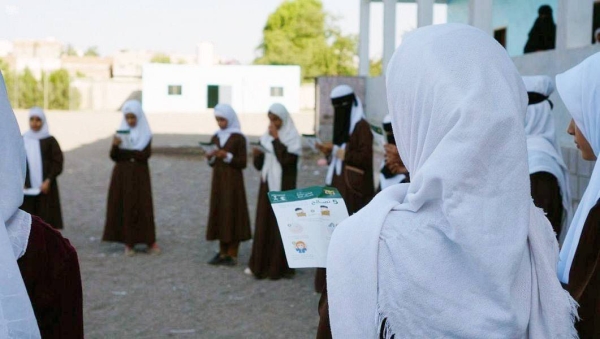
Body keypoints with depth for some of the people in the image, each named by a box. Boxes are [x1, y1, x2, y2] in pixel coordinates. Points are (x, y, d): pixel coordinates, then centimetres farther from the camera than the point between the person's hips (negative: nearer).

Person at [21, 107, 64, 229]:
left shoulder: (50, 141, 1)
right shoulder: (22, 141, 8)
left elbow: (58, 162, -4)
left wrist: (48, 181, -14)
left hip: (45, 188, -2)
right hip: (27, 189, 2)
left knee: (47, 221, -3)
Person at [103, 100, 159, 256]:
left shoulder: (146, 134, 0)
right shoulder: (120, 132, 4)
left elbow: (145, 155, -14)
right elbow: (113, 157, -2)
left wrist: (123, 151, -16)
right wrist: (115, 146, -23)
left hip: (140, 176, -2)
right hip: (122, 176, 2)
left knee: (143, 207, -2)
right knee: (124, 208, 0)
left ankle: (150, 241, 7)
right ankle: (128, 242, 7)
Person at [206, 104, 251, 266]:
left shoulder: (238, 138, -7)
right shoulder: (215, 137, 10)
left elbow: (243, 163, -9)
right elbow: (213, 163, 14)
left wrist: (227, 156, -21)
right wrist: (210, 158, -7)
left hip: (233, 181, -6)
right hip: (218, 180, 6)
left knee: (232, 214, -4)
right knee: (219, 214, 7)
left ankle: (233, 254, 3)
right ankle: (223, 253, 15)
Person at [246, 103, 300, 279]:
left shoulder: (293, 138, -6)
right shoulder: (266, 137, 10)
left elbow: (286, 160, -21)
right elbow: (259, 165, 11)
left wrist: (276, 139, -17)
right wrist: (257, 155, -9)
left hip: (284, 187, -5)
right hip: (267, 186, 6)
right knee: (263, 224, 5)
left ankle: (280, 266, 3)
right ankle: (260, 264, 11)